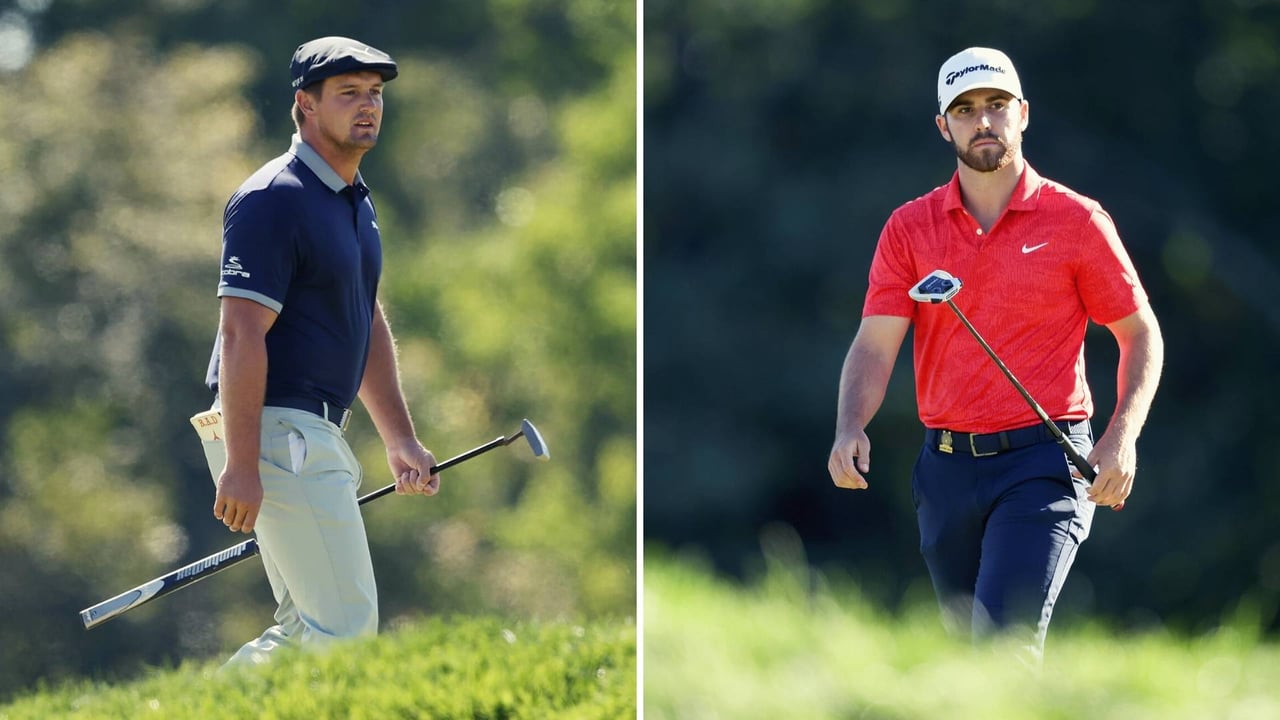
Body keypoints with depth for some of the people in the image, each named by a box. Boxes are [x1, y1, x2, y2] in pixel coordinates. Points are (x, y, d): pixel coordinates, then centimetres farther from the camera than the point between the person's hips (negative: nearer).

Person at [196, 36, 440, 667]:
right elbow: (242, 335, -20)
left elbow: (368, 325, 24)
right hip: (275, 432, -10)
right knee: (346, 626, -11)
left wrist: (400, 440, 21)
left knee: (308, 630, 13)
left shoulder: (356, 201, 16)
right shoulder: (274, 199, -15)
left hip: (317, 437, 10)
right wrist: (241, 465, -25)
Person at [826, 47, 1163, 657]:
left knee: (1004, 636, -20)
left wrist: (1122, 435, -9)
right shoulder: (908, 229, 7)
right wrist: (850, 429, -19)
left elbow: (1140, 333, 6)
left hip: (1043, 462, -4)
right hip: (945, 465, 4)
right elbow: (876, 343, 0)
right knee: (968, 638, 12)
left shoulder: (1076, 221, 0)